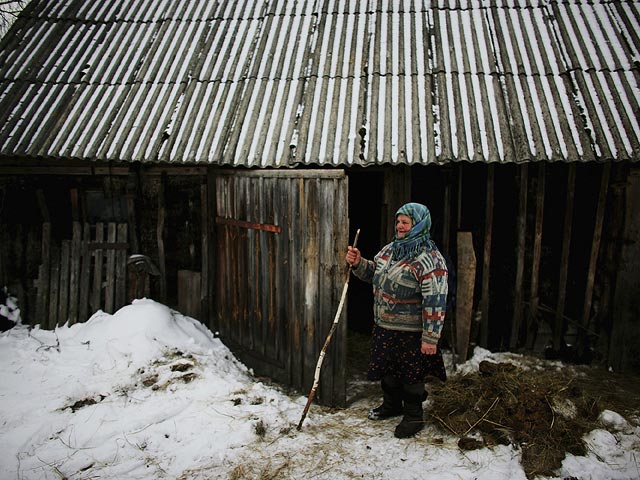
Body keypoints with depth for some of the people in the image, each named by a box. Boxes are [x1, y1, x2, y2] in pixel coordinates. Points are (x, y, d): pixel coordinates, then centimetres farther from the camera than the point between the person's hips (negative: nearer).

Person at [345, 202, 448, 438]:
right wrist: (358, 263, -3)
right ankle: (391, 405, 45)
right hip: (384, 327, 8)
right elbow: (373, 273, 19)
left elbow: (435, 303, -22)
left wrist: (430, 338, -22)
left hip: (411, 332, -8)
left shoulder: (430, 260, -20)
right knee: (387, 369, 22)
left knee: (411, 375, 8)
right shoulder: (390, 249, 5)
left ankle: (414, 417, 29)